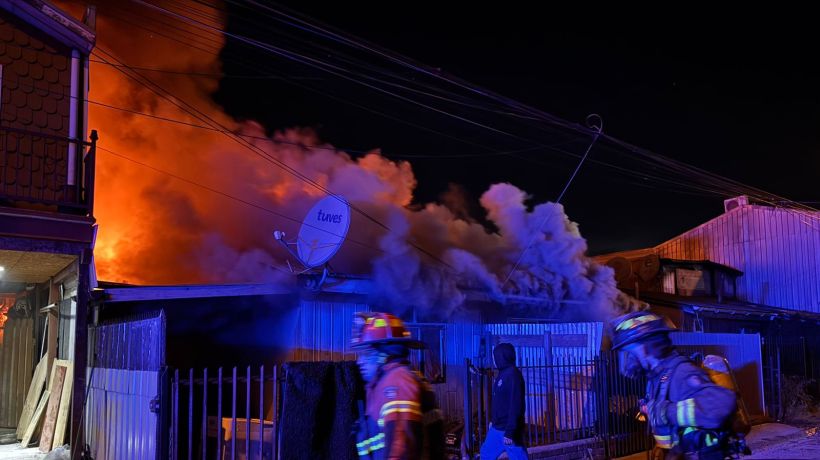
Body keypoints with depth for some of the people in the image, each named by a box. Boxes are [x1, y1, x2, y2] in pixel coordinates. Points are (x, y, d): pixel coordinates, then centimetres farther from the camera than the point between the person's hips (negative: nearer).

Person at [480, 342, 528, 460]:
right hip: (497, 428, 10)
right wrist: (493, 420, 21)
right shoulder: (503, 373, 11)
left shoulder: (513, 375, -19)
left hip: (508, 429, -10)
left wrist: (509, 432, -25)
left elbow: (516, 406, -24)